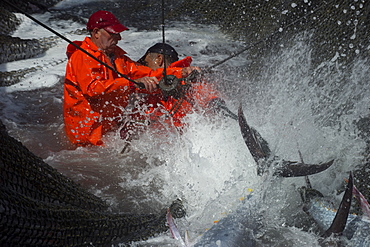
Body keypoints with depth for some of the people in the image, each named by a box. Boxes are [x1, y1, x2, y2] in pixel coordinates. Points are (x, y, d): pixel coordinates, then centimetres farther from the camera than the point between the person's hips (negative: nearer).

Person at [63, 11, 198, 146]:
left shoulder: (117, 57, 14)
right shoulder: (82, 57, -11)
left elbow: (147, 74, 7)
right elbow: (93, 88, -29)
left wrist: (181, 72, -5)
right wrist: (133, 82, -37)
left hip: (111, 127, 9)